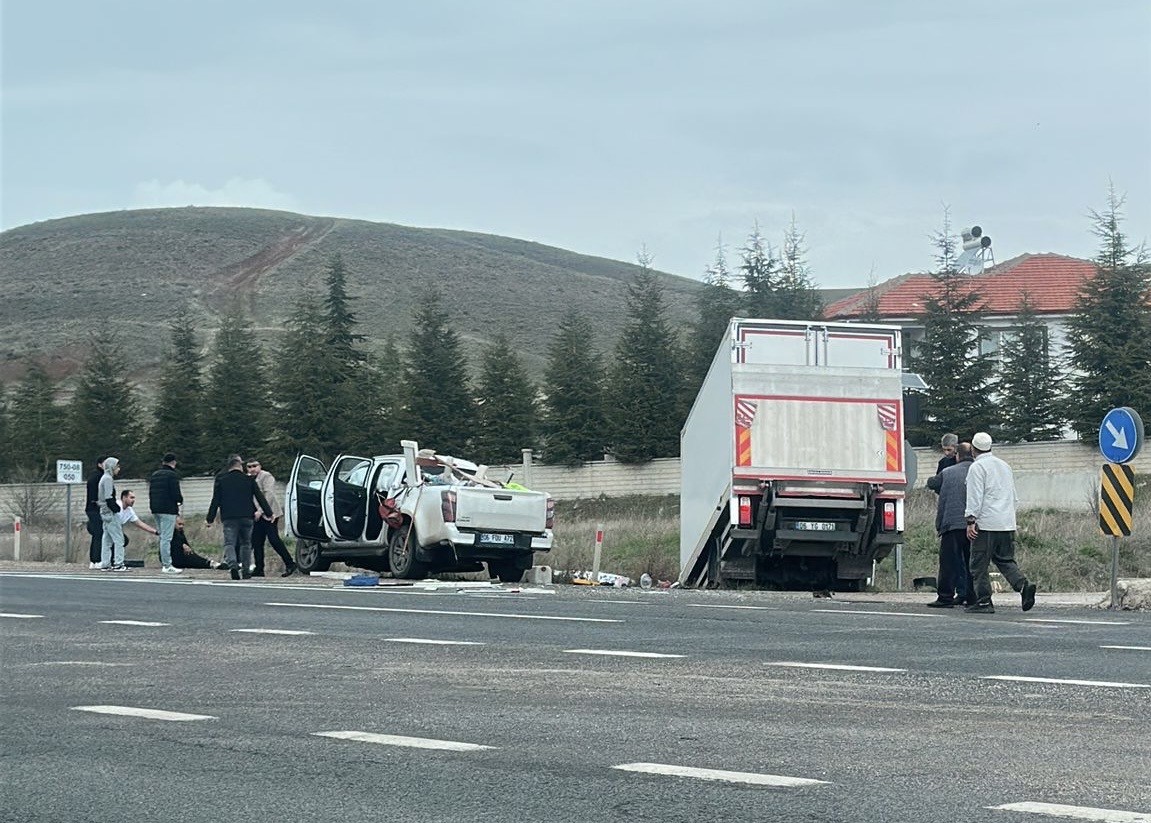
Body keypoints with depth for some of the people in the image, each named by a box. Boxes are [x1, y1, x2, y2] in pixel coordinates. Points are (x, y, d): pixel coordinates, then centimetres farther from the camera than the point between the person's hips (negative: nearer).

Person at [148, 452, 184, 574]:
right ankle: (167, 565, -8)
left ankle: (164, 562, 20)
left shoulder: (154, 475, 14)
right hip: (168, 509, -8)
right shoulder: (172, 475, -10)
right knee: (166, 538, -8)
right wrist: (180, 501, 4)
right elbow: (176, 493, -15)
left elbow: (150, 492, 17)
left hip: (155, 509, 8)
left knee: (163, 537, 17)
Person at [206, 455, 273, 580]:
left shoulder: (221, 480, 4)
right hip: (246, 517, 1)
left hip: (229, 518, -1)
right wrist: (269, 513, 13)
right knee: (246, 543, 13)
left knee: (229, 543, -5)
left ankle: (232, 564, -30)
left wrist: (210, 519, 8)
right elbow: (260, 498, 5)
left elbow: (215, 501, 3)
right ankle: (246, 570, 11)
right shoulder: (249, 479, 4)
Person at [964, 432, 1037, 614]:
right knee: (1005, 560, 12)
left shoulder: (977, 467, -6)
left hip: (986, 524, -7)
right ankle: (1024, 584, -12)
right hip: (1007, 524, 7)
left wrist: (971, 521, -14)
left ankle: (984, 602, -2)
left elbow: (975, 496, -14)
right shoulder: (1005, 466, 19)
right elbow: (1013, 496, 24)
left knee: (979, 565, -1)